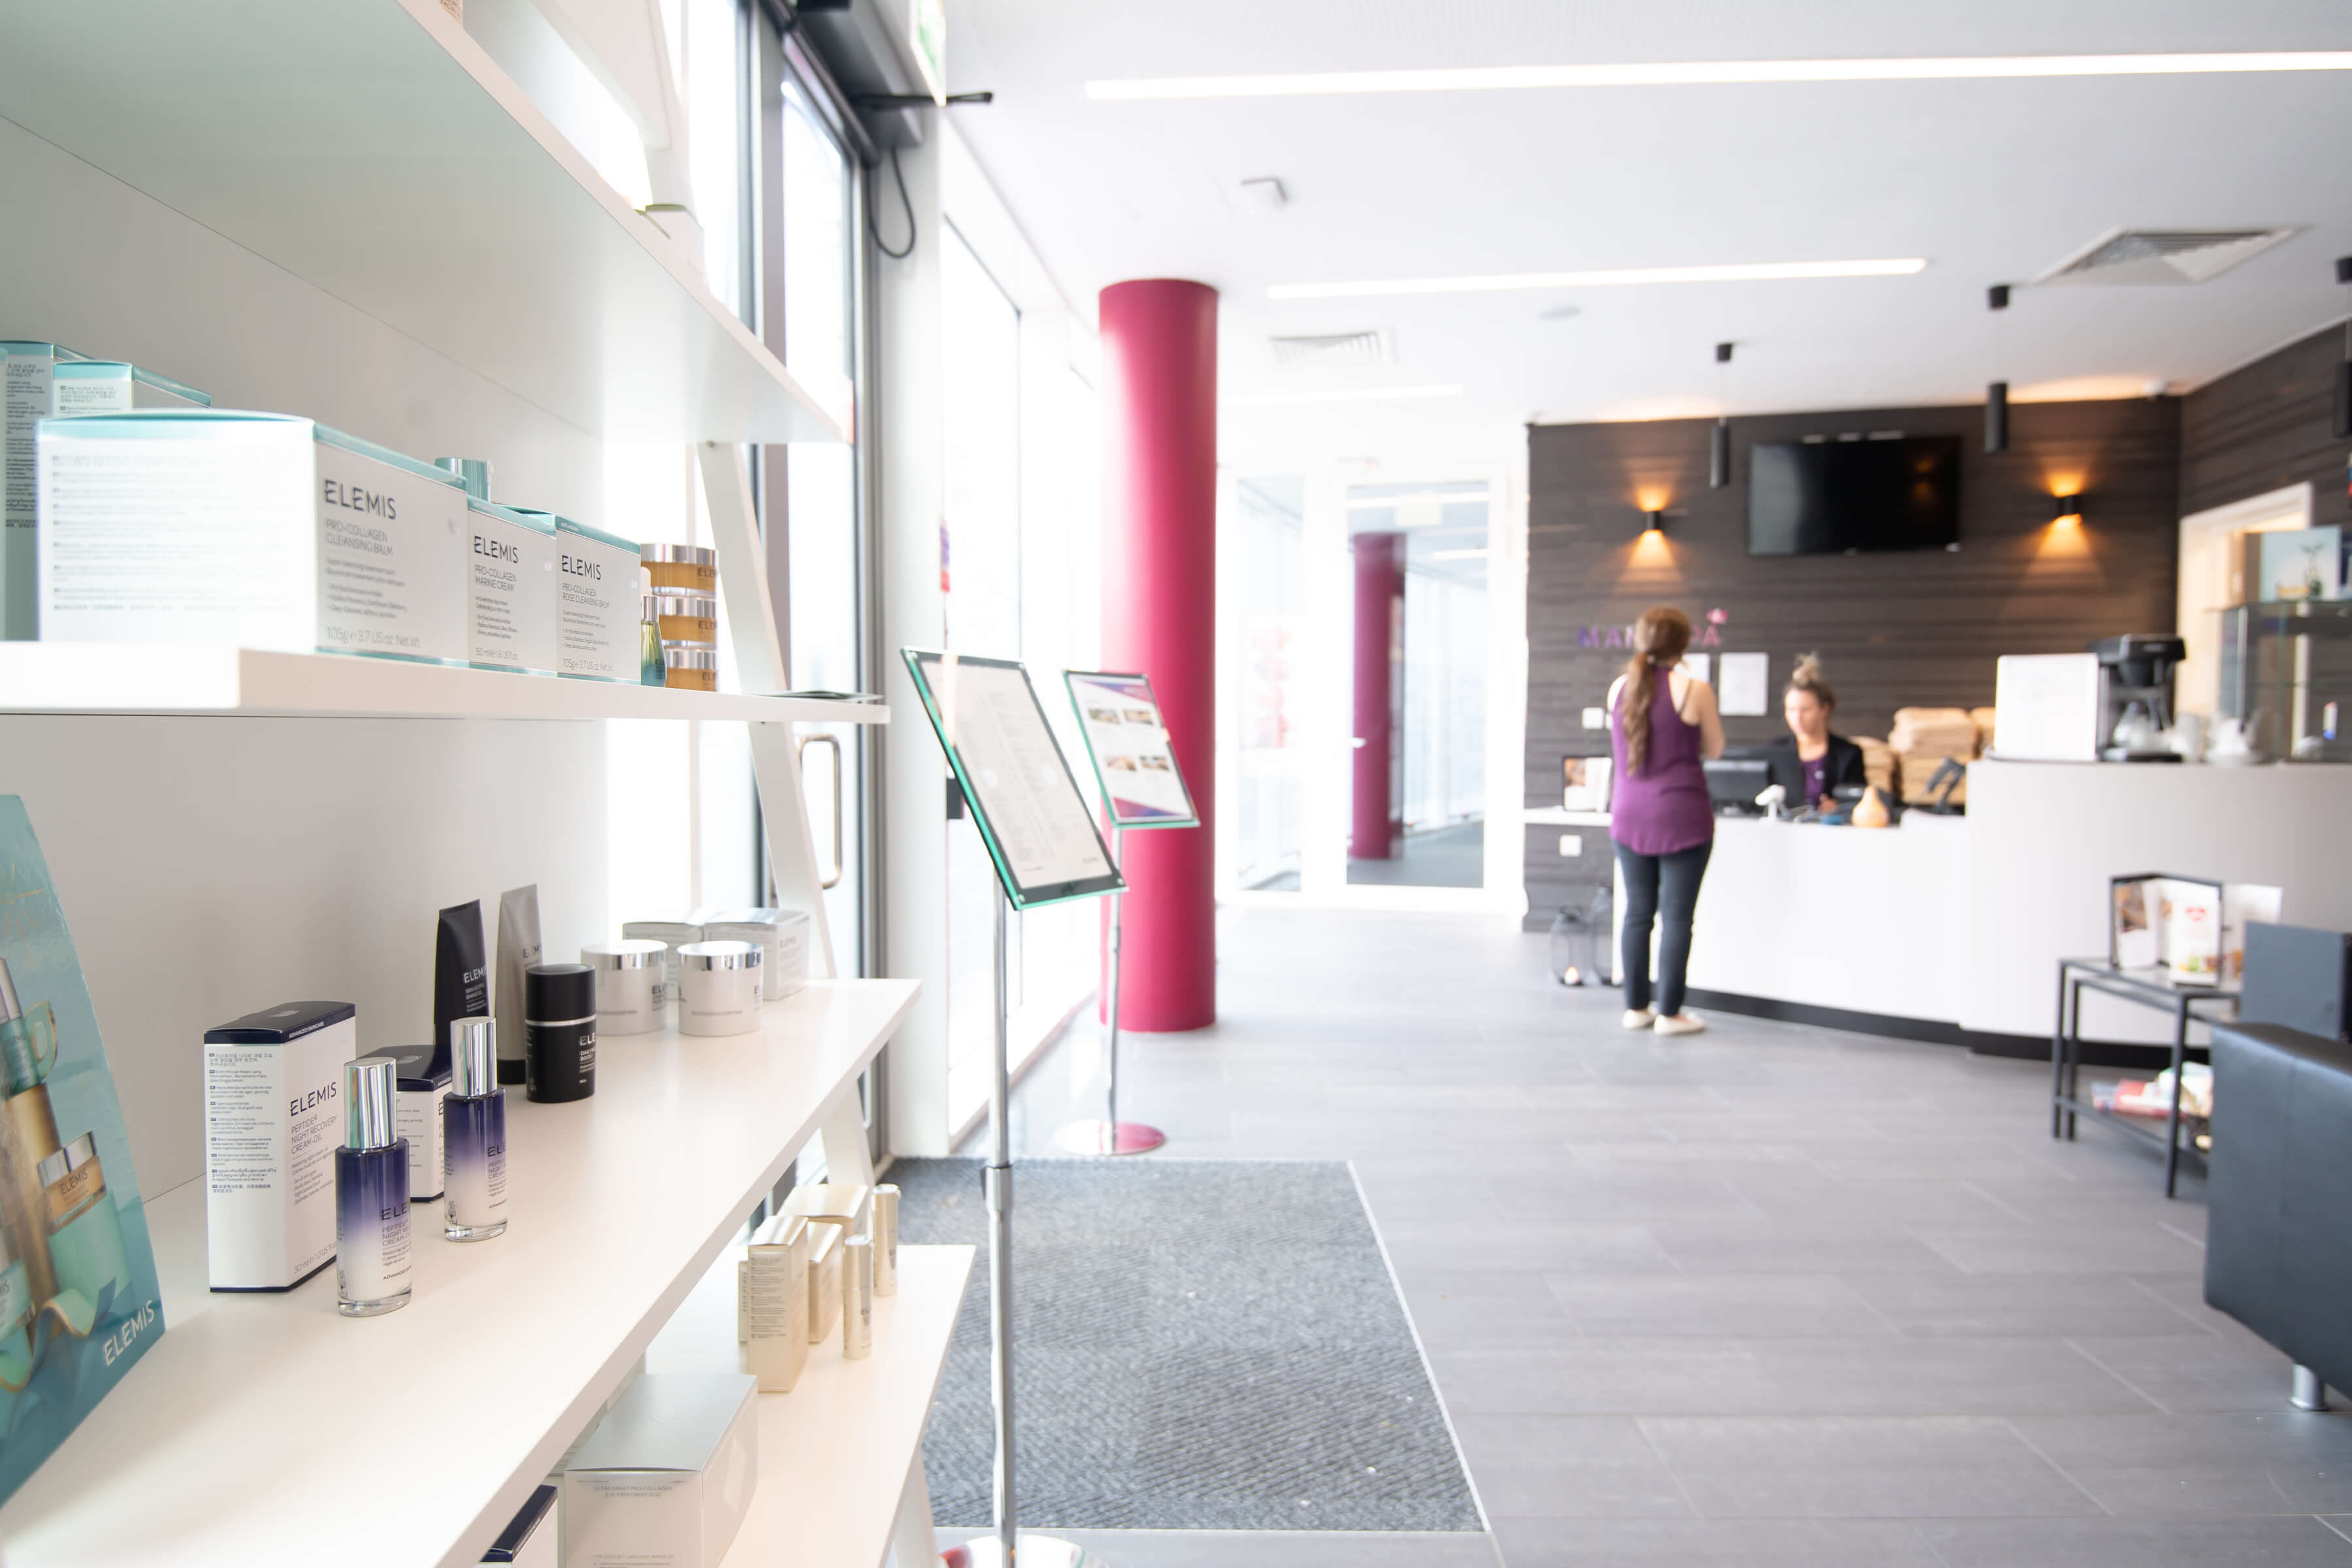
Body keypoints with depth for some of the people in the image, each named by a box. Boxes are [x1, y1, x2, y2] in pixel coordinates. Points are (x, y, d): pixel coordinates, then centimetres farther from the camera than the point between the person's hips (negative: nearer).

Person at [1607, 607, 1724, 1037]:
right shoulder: (1694, 689, -9)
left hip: (1629, 814, 4)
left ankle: (1636, 1006, 16)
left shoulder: (1618, 689, 4)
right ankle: (1669, 1012, 6)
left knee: (1638, 912, 11)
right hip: (1681, 814, -4)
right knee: (1676, 915, 2)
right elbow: (1714, 748, 4)